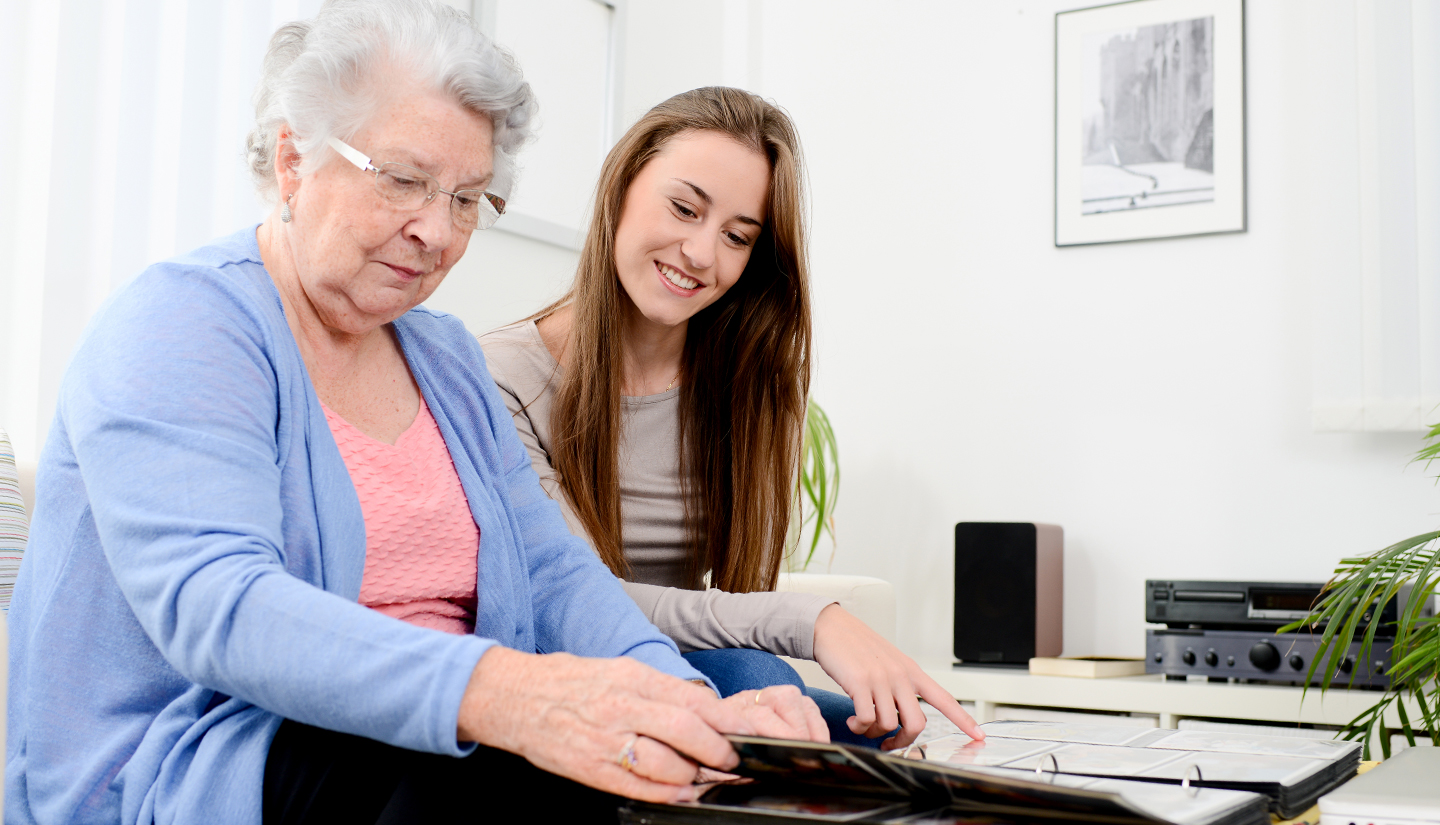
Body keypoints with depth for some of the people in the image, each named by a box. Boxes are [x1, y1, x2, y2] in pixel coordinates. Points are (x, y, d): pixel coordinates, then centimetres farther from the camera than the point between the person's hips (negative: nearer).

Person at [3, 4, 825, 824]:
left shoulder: (447, 356, 15)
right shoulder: (180, 324, -10)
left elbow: (552, 570, 7)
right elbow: (210, 603, -26)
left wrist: (689, 703, -13)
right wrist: (498, 694, -41)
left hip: (443, 746, 6)